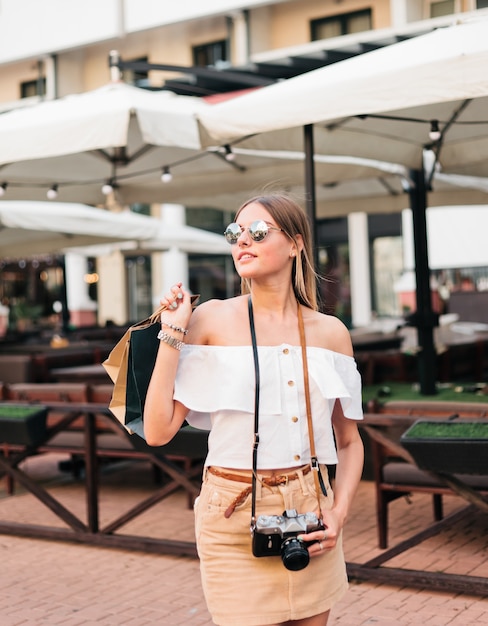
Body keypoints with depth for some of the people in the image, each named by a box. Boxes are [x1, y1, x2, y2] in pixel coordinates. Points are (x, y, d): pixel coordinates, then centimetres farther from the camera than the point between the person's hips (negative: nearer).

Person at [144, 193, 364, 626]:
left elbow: (349, 441, 11)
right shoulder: (211, 320, -3)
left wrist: (339, 513, -3)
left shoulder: (330, 332, 3)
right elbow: (158, 431, -9)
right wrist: (172, 334, -9)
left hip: (311, 511, 3)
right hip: (235, 515, -2)